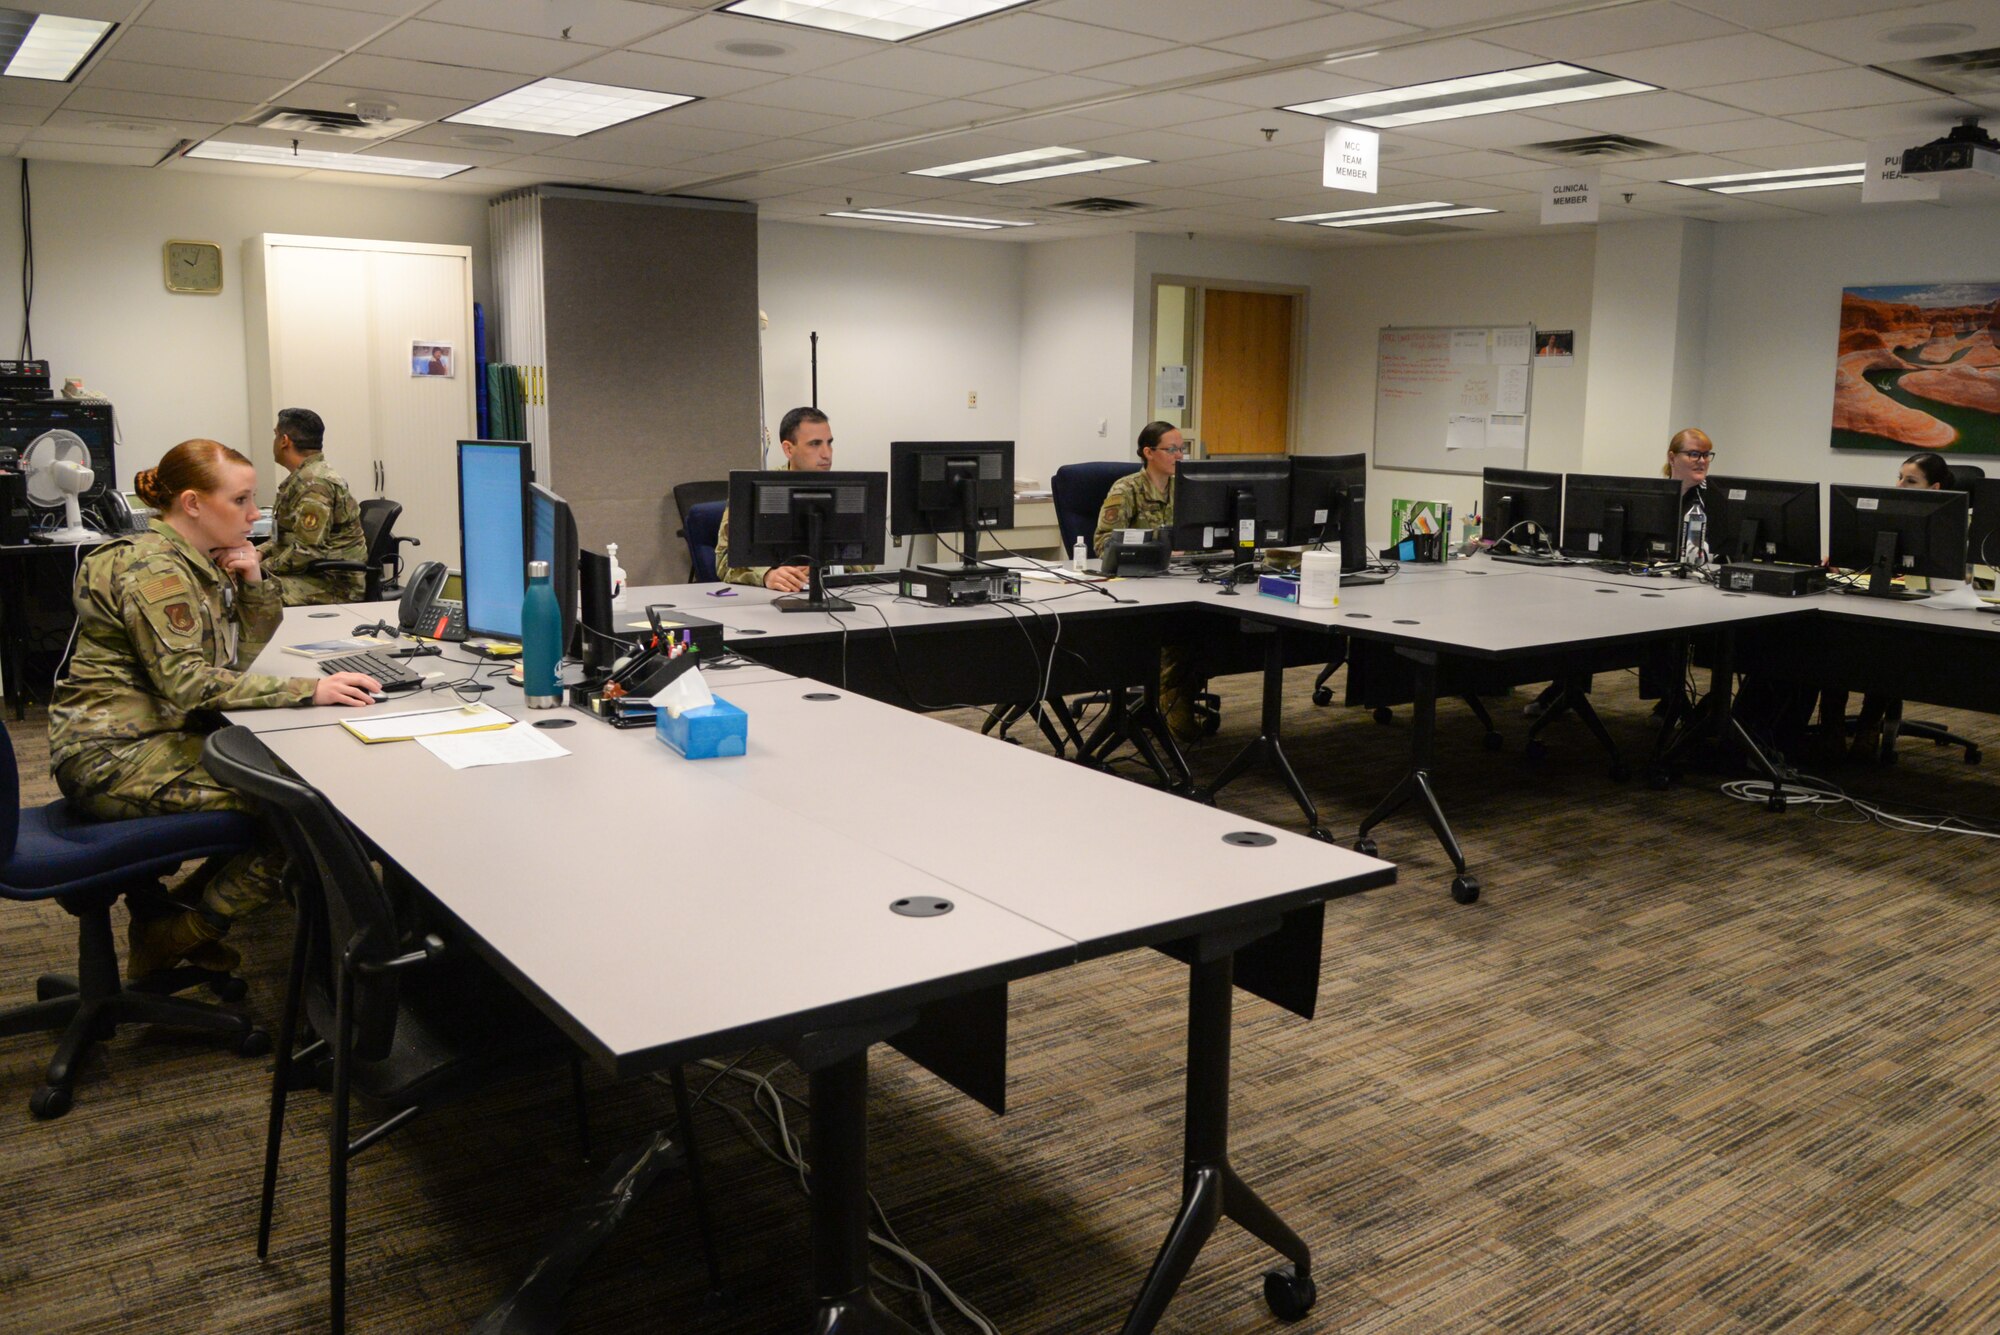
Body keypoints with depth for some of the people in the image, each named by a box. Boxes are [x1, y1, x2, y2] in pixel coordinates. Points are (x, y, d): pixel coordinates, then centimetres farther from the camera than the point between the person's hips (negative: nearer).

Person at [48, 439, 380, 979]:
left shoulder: (200, 562, 12)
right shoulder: (153, 569, -17)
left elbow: (248, 648, 15)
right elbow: (186, 683, -26)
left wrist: (254, 584, -2)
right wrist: (309, 690, -30)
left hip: (157, 739, 10)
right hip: (115, 757, -10)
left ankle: (170, 913, 10)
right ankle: (178, 936, -1)